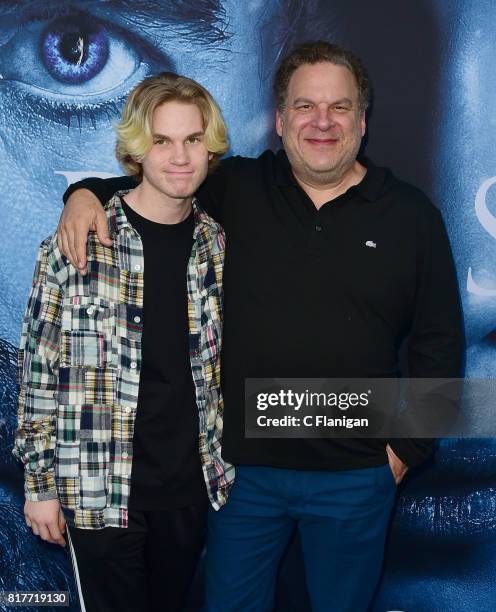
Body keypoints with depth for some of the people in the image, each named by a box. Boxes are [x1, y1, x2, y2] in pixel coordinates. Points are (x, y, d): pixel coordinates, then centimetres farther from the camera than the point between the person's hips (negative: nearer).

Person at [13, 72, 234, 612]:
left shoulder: (216, 246, 2)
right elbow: (39, 367, -6)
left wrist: (225, 466, 11)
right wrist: (40, 482, -5)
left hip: (191, 486, 4)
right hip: (102, 489, -4)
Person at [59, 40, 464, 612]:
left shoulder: (412, 216, -2)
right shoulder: (234, 189, -2)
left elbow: (439, 343, 2)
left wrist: (408, 447, -1)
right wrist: (86, 193, -11)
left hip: (355, 476, 0)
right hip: (244, 463, 1)